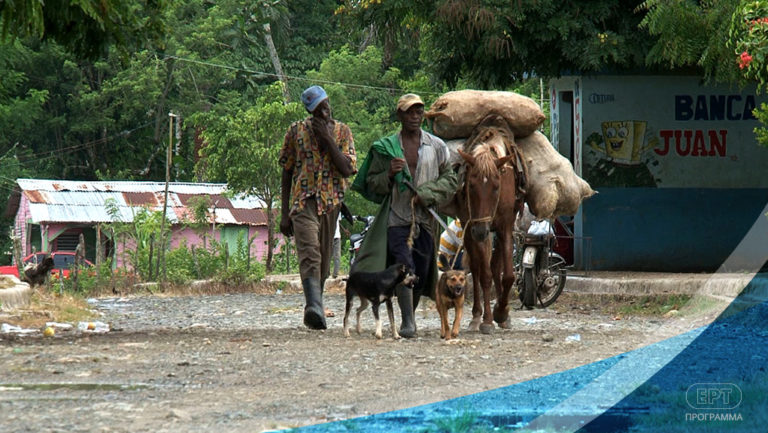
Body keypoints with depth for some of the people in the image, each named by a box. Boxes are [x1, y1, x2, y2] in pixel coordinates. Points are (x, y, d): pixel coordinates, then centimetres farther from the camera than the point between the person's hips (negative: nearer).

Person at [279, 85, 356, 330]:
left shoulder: (342, 132, 7)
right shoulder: (296, 131, 5)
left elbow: (347, 170, -6)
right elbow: (287, 172, 8)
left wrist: (328, 138, -11)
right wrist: (284, 214, 4)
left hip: (332, 203, 3)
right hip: (303, 200, -3)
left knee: (324, 261, 8)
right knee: (310, 254, -22)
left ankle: (314, 309, 21)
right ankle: (315, 308, -37)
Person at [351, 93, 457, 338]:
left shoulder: (437, 147, 9)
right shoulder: (385, 148, 8)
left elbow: (450, 181, 8)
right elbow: (372, 184, 11)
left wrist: (425, 194, -8)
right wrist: (389, 174, -11)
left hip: (425, 218, 2)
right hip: (396, 218, -2)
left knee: (421, 273, 4)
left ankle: (410, 316, 23)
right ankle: (407, 321, -22)